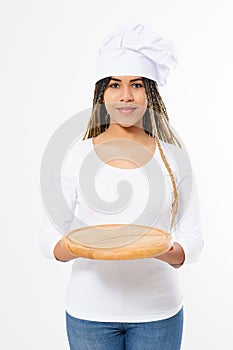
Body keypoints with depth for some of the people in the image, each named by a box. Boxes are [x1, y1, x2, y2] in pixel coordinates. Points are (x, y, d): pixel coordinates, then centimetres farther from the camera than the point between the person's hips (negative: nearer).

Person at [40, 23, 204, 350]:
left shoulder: (172, 158, -3)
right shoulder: (78, 155, -4)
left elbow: (192, 236, -2)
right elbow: (50, 236, -4)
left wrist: (163, 251, -22)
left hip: (158, 312, 1)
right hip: (91, 311, 0)